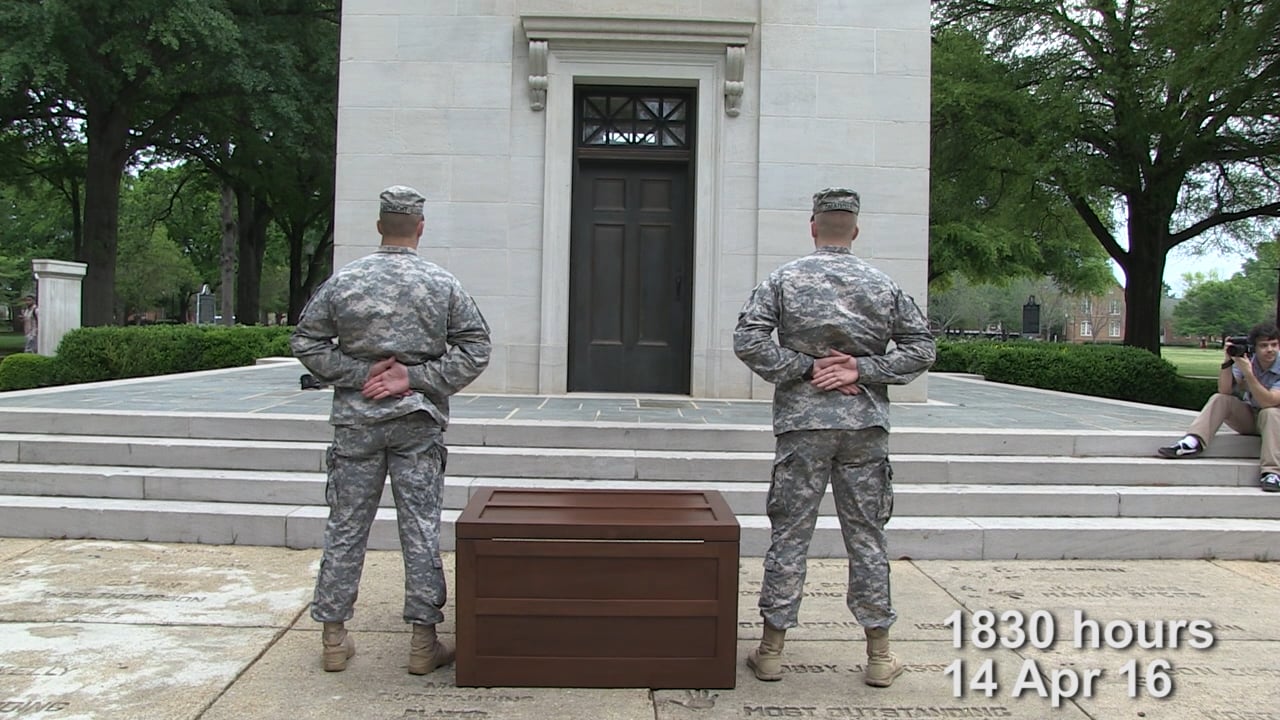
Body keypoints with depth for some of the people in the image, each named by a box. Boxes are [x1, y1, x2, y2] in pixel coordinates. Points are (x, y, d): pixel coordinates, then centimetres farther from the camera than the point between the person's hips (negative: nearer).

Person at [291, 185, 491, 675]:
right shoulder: (443, 285, -2)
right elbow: (476, 348, -4)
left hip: (356, 421, 1)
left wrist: (359, 374, -2)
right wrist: (414, 377, -7)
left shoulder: (344, 282, -1)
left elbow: (306, 343, 0)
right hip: (418, 423, -1)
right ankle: (424, 643, 11)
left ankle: (334, 637, 19)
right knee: (421, 528, 5)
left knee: (346, 527, 10)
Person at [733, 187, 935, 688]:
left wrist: (807, 368, -6)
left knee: (789, 535, 5)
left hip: (803, 425, -1)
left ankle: (771, 650, 12)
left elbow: (748, 341, -10)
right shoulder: (882, 285, 5)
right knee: (866, 536, 8)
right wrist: (861, 369, -2)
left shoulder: (784, 280, -1)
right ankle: (879, 656, 15)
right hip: (865, 426, 2)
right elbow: (921, 347, 3)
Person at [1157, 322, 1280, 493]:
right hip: (1248, 416, 3)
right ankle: (1193, 442, -35)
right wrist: (1227, 362, -27)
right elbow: (1225, 391, -16)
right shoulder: (1245, 359, -7)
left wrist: (1248, 373, -39)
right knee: (1219, 399, -19)